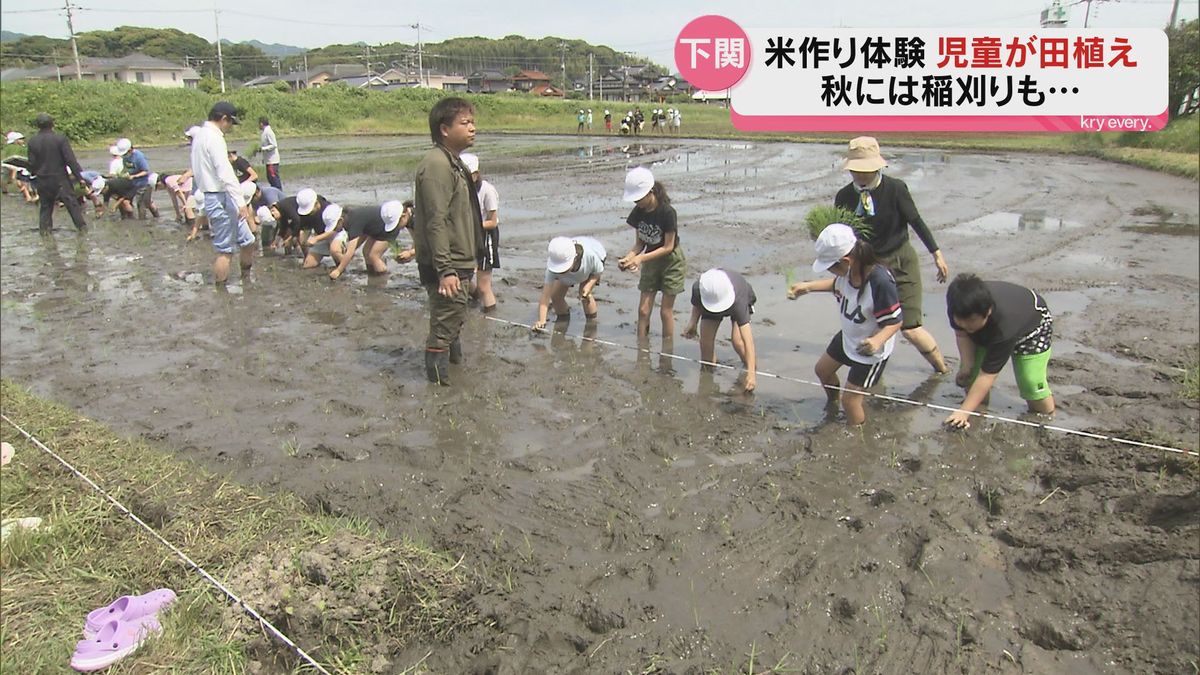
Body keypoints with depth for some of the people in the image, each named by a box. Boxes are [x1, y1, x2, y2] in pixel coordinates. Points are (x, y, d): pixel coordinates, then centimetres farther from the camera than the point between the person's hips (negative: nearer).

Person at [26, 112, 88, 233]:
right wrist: (79, 176, -9)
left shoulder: (32, 141, -2)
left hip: (42, 179, 4)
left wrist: (34, 173, 23)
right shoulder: (60, 138, -13)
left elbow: (32, 163, 4)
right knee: (71, 202, 4)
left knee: (45, 205, 14)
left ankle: (44, 227, 15)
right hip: (60, 178, -3)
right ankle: (81, 225, 6)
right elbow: (70, 160, -14)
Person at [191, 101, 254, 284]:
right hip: (220, 198, -10)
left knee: (247, 241, 15)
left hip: (212, 196, 10)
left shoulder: (200, 135, 16)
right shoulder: (214, 138, -15)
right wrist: (241, 202, -26)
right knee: (224, 249, -4)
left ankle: (246, 277, 27)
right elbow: (226, 174, -24)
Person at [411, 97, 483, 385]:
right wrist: (445, 270, -26)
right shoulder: (437, 165, -18)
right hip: (446, 267, -10)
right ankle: (438, 379, 9)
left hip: (458, 264, 10)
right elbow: (436, 223, -23)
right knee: (445, 326, -2)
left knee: (453, 321, 23)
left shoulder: (454, 162, 15)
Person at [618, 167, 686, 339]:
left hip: (671, 262, -5)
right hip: (650, 262, 5)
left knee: (666, 311, 1)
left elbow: (668, 247, -20)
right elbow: (639, 243, 1)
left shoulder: (667, 212, -25)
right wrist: (628, 257, -18)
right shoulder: (638, 212, -7)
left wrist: (641, 258, -27)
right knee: (643, 310, 1)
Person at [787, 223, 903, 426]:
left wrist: (878, 340, -46)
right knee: (823, 369, 27)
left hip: (870, 349, -8)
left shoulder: (880, 282, -39)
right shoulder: (847, 270, -17)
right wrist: (808, 286, 1)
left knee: (850, 399, -2)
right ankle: (832, 404, 57)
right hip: (848, 337, 8)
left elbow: (895, 321, -29)